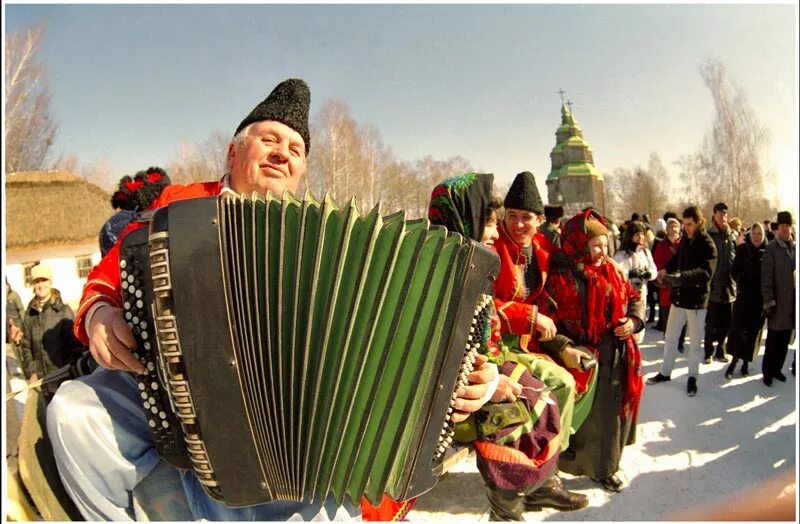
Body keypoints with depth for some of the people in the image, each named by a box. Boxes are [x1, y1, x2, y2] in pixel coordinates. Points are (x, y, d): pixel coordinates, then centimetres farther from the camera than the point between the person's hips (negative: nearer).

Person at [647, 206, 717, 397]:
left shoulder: (708, 245, -14)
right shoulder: (685, 240, 6)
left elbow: (706, 271, -26)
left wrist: (682, 276, -40)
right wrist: (666, 270, -3)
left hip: (697, 299, -5)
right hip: (679, 296, 6)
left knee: (694, 342, 8)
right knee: (670, 338, 13)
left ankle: (692, 377, 23)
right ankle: (665, 372, 25)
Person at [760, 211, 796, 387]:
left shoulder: (794, 248, 9)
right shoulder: (771, 249, -7)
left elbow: (795, 273, 15)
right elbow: (766, 277, -10)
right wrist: (768, 301, -13)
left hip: (792, 303, 5)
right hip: (778, 302, -5)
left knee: (785, 341, 12)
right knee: (773, 341, 3)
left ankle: (777, 368, 26)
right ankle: (767, 372, 15)